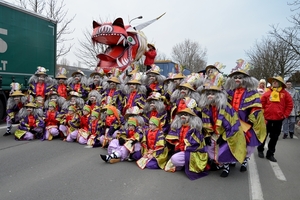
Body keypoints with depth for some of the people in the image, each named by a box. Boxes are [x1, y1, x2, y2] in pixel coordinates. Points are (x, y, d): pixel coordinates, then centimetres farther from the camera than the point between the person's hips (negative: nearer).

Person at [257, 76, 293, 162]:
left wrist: (285, 115, 0)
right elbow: (261, 104, -3)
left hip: (278, 119, 1)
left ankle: (270, 154, 22)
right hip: (267, 118, -1)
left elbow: (290, 105, 5)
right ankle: (260, 150, 31)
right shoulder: (267, 93, -3)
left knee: (274, 137, 9)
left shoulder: (285, 93, -1)